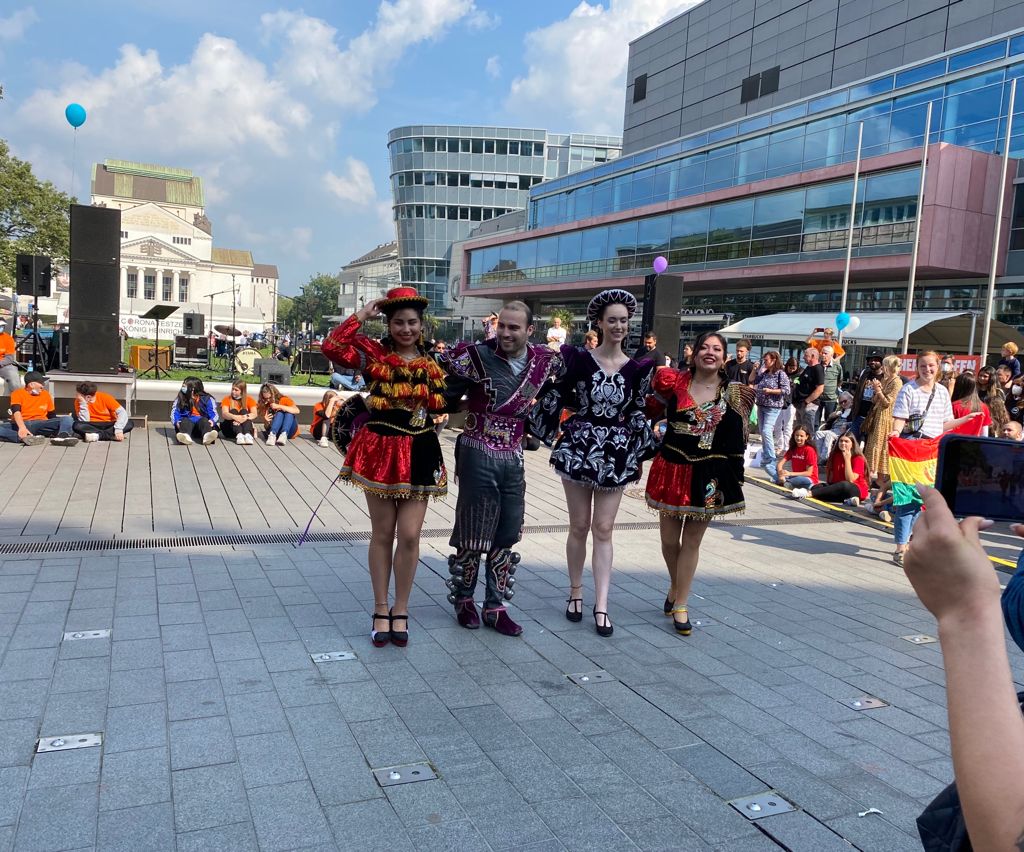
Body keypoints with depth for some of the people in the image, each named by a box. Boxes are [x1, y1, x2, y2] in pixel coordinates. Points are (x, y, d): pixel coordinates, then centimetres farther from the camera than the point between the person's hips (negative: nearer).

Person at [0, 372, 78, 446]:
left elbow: (52, 416, 19)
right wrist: (22, 428, -34)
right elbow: (16, 412, -15)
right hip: (20, 424, -2)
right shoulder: (18, 393, 2)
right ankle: (26, 437, -51)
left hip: (41, 425, 2)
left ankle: (62, 436, -53)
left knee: (67, 419, -20)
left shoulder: (45, 394, 13)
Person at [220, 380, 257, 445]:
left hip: (245, 427, 0)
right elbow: (224, 414, -17)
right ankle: (239, 435, -50)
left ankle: (248, 435, -50)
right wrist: (235, 417, -38)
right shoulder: (227, 399, 3)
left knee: (244, 411, -22)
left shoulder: (249, 399, 5)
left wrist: (245, 418, -34)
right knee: (233, 411, -22)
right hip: (229, 429, 0)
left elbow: (254, 414, -13)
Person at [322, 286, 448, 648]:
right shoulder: (374, 353, -3)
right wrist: (362, 314, -11)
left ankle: (400, 611, 18)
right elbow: (332, 347, -18)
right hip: (380, 448, -2)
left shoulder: (431, 361, 8)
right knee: (382, 533, 9)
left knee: (409, 535, 1)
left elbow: (440, 403, 17)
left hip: (419, 452, 2)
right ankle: (380, 611, 22)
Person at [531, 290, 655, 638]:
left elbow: (638, 415, 7)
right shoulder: (580, 359, -4)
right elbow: (555, 399, 1)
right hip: (578, 449, -1)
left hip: (616, 455, 1)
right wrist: (539, 435, 1)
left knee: (603, 530, 3)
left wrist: (640, 457, 5)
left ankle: (601, 606, 8)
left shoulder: (637, 369, 2)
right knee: (579, 526, 7)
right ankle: (576, 593, 25)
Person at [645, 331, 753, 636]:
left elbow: (737, 441, 1)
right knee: (669, 539, 11)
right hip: (672, 468, 1)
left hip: (710, 474, -1)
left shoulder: (734, 393, -2)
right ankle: (675, 586, 39)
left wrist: (735, 479, -2)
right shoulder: (674, 382, -3)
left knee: (691, 541, 7)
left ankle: (680, 604, 18)